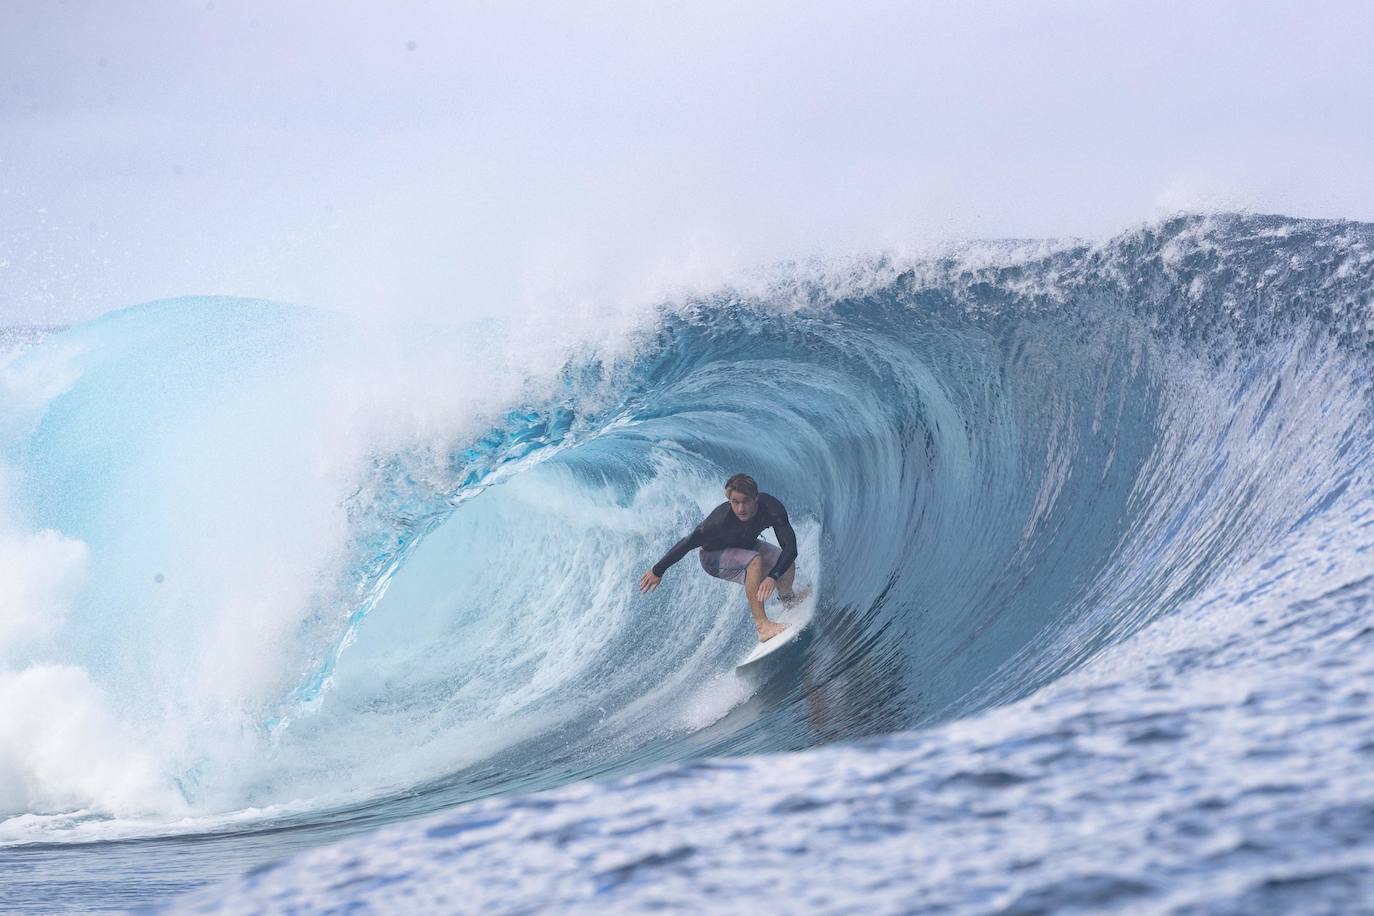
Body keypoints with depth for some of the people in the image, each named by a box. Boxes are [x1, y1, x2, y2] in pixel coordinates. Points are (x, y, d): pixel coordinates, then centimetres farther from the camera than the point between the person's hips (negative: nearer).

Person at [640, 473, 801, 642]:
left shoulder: (771, 508, -32)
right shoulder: (720, 519, -38)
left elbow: (790, 548, -32)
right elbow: (687, 543, -26)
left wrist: (773, 577, -47)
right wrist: (657, 571, -18)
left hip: (746, 545, 5)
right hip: (714, 556, -5)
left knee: (787, 566, -14)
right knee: (755, 560, -33)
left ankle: (787, 599, 22)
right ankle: (762, 625, -35)